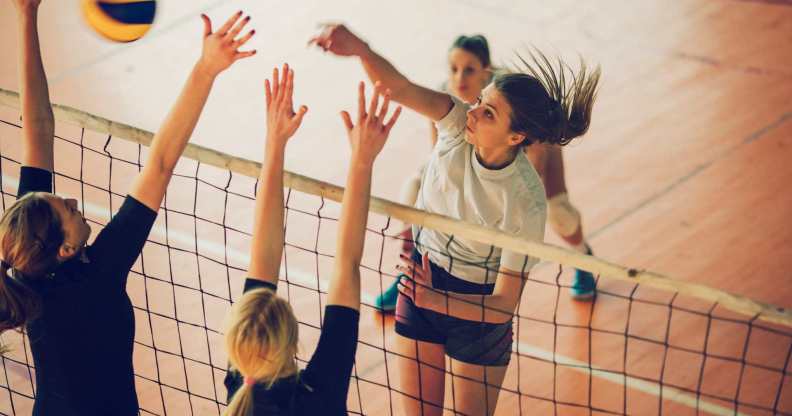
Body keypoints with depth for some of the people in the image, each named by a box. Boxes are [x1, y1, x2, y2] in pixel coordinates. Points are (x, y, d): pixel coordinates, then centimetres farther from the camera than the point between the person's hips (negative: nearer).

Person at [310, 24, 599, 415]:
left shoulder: (526, 203, -30)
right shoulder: (457, 124, -20)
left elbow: (504, 305, -26)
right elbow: (400, 88, -38)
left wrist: (436, 299, -39)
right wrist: (358, 47, -57)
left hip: (478, 306, -4)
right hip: (421, 278, 4)